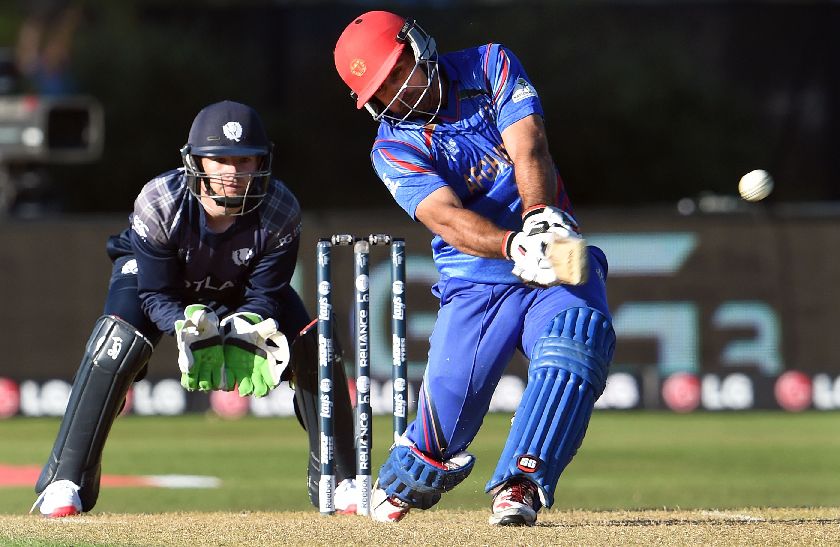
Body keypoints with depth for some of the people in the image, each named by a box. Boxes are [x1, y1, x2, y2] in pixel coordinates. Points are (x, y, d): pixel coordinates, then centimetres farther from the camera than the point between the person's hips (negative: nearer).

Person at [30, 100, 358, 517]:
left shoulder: (281, 212, -30)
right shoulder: (159, 202, -35)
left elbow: (264, 295, -25)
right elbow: (156, 295, -30)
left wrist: (244, 331, -47)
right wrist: (190, 329, -50)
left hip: (240, 289, 2)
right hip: (149, 271, -2)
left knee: (313, 347, -16)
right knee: (118, 345, -30)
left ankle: (338, 481, 0)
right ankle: (65, 481, -23)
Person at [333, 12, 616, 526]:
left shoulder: (490, 67, 2)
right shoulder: (394, 149, -3)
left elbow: (529, 147, -12)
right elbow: (446, 218, -20)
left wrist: (541, 217, -33)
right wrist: (515, 247, -39)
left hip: (559, 262, 0)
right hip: (475, 283, 0)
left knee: (577, 342, -29)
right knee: (452, 396, -11)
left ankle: (518, 486, -33)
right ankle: (406, 482, 22)